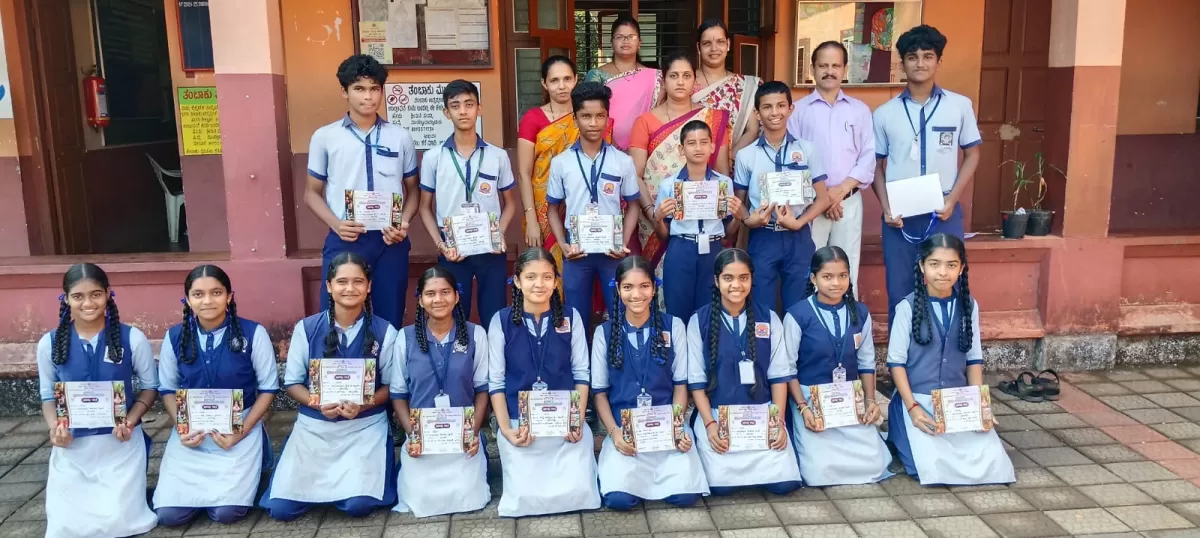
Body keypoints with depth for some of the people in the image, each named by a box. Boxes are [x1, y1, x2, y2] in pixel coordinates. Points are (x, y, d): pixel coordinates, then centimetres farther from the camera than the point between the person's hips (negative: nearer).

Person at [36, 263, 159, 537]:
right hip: (71, 446, 2)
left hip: (120, 443, -2)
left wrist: (130, 421, -14)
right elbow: (48, 395, 9)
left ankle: (129, 490, 25)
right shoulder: (49, 344, -2)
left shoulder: (132, 338, -8)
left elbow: (150, 386, 2)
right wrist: (54, 428, -11)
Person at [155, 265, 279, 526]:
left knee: (226, 512, -15)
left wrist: (242, 431, -14)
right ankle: (204, 487, 22)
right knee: (169, 514, -10)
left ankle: (243, 475, 18)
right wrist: (182, 428, -9)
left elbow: (268, 388, -3)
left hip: (240, 426, -2)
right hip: (190, 428, 3)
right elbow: (168, 389, 9)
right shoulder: (175, 337, -1)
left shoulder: (253, 333, -9)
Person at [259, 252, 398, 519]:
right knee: (281, 508, -11)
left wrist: (363, 404, -19)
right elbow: (292, 382, 4)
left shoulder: (384, 331, -3)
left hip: (366, 425, -1)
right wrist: (318, 404, -16)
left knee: (358, 505, -21)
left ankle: (358, 473, 15)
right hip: (314, 425, 2)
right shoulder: (306, 328, 0)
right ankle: (326, 481, 21)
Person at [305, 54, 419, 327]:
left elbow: (412, 189, 13)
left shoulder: (401, 137, 7)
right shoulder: (325, 137, 4)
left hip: (390, 242, 1)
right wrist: (336, 224, -10)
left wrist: (404, 222, -6)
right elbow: (312, 193, 8)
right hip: (344, 241, -1)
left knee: (389, 320, 9)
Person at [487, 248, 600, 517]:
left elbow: (581, 374, 4)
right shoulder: (501, 321, -1)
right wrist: (505, 429, -9)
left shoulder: (571, 318, 3)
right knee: (525, 498, -14)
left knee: (578, 493, -15)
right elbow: (496, 381, 1)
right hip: (520, 423, -1)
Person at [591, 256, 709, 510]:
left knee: (684, 494, -23)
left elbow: (680, 384, 5)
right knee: (619, 497, -24)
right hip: (624, 428, 0)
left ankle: (654, 471, 10)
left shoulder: (673, 326, 5)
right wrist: (614, 432, -12)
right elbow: (600, 392, 6)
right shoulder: (605, 332, 4)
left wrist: (675, 427, -12)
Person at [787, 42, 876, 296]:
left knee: (846, 270, 5)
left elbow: (869, 155, 4)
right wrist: (820, 194, -10)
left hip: (849, 201, 2)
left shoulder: (860, 110, 11)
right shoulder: (798, 110, 4)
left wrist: (841, 189, -10)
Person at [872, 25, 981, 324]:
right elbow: (876, 165, 7)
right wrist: (886, 207, -6)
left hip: (944, 213, 0)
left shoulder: (960, 105, 2)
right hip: (900, 215, 1)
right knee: (899, 293, 8)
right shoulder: (885, 113, 3)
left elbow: (972, 155, 7)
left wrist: (952, 199, -6)